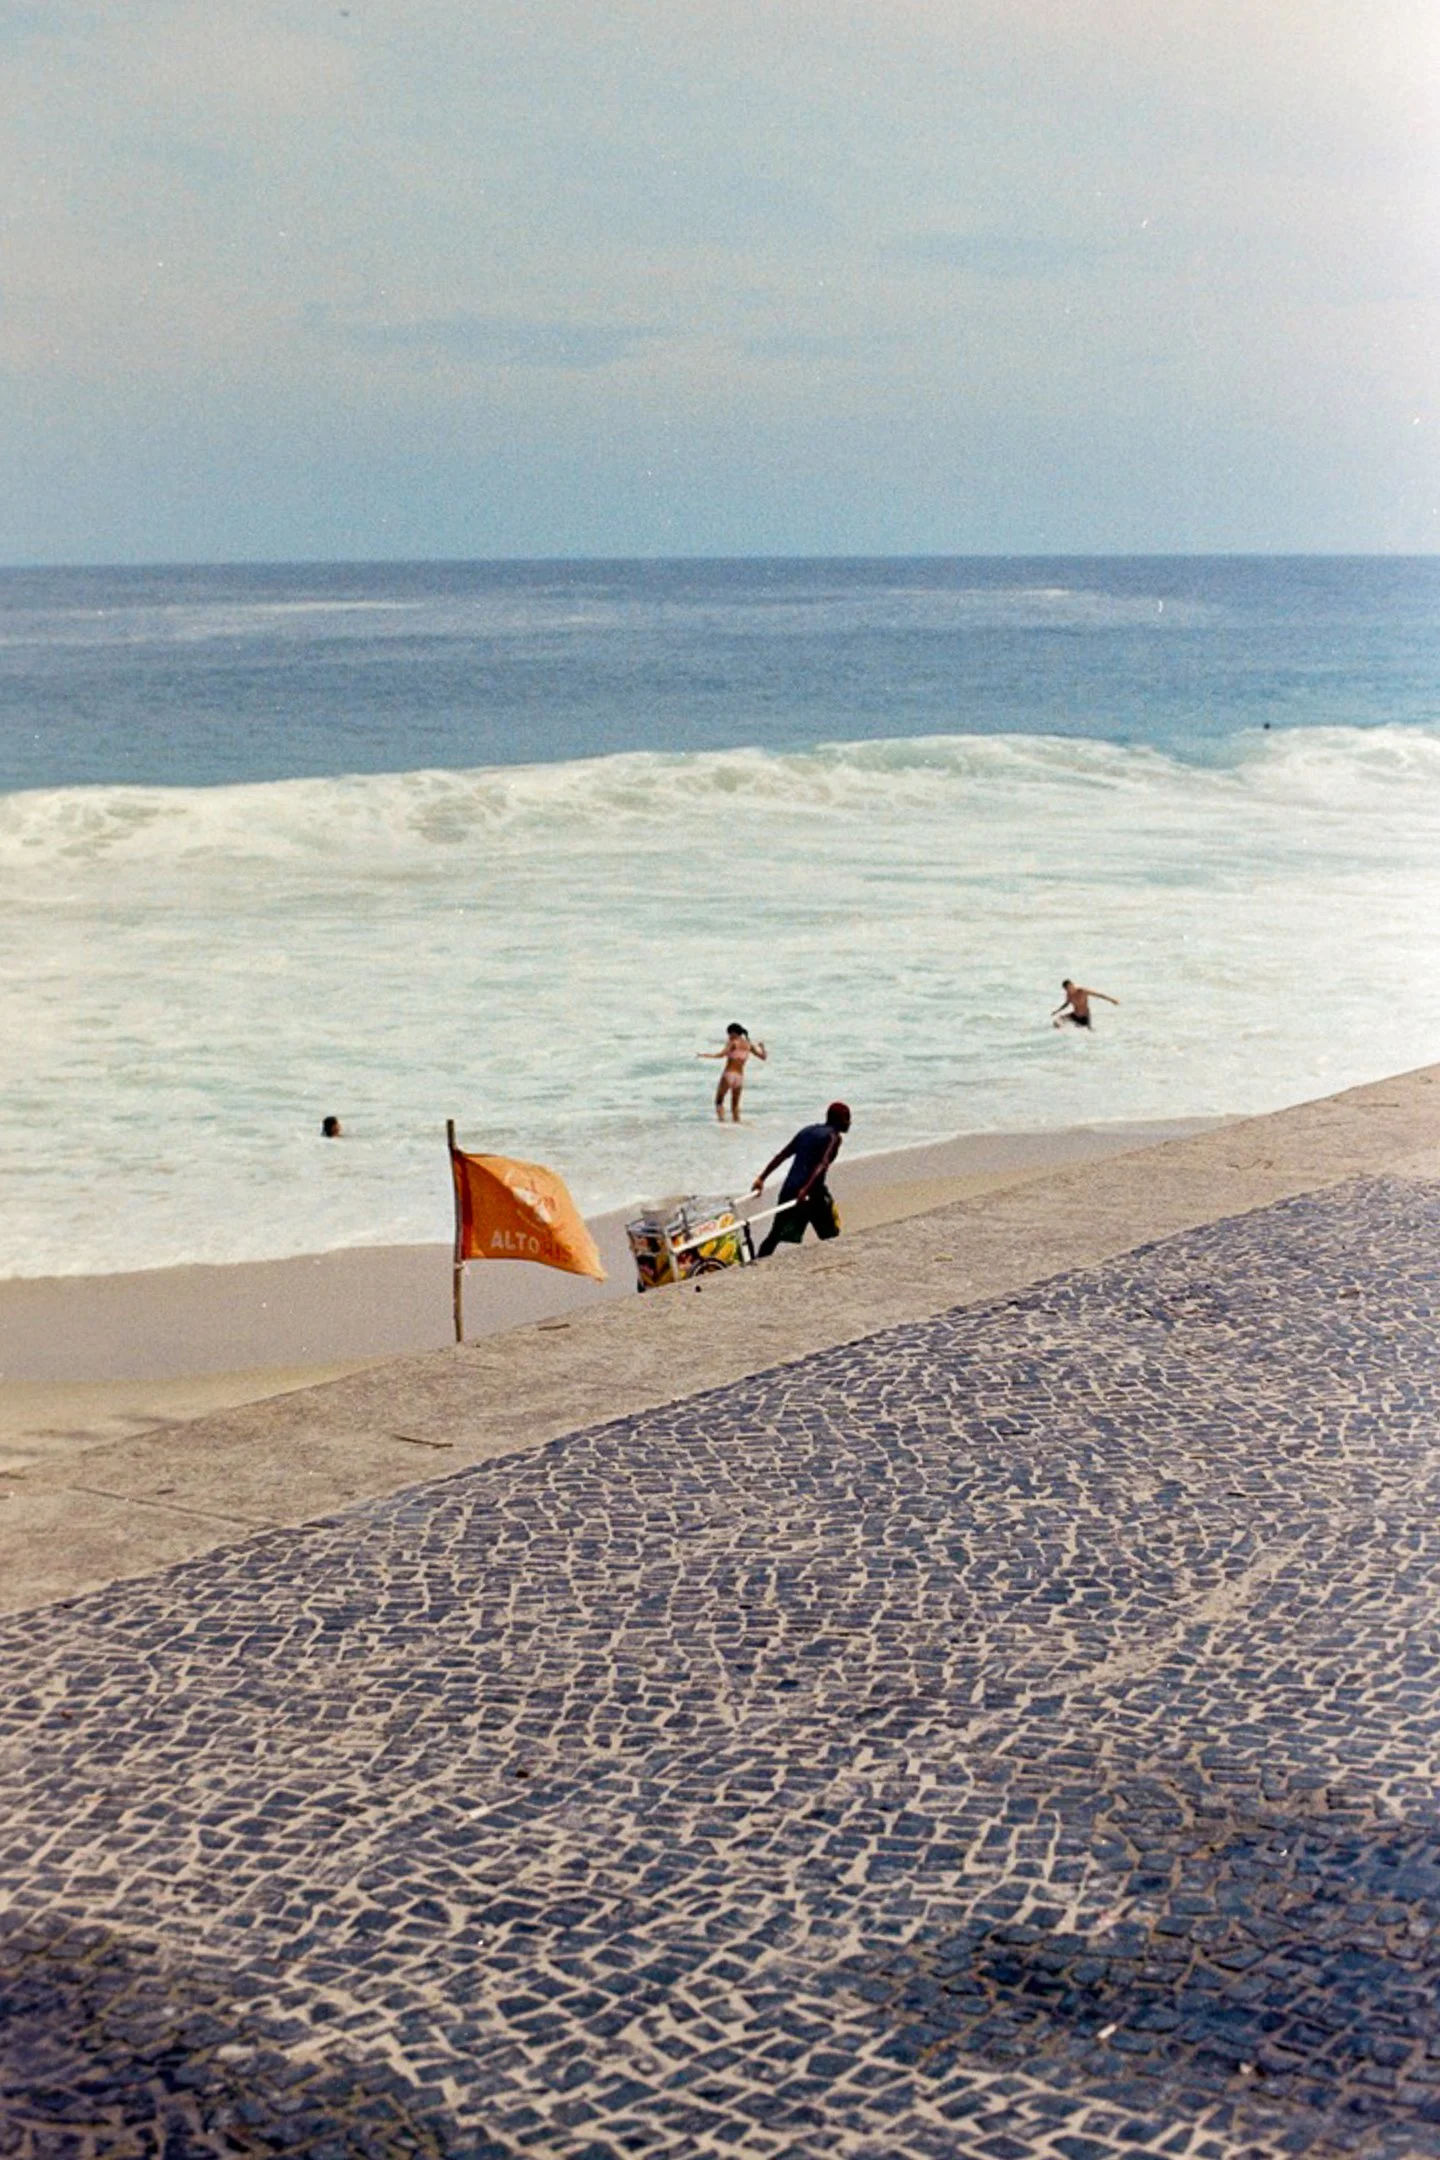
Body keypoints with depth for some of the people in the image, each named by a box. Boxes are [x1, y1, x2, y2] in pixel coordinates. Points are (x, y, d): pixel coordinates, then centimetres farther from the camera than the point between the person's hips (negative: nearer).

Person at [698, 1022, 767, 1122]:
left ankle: (721, 1121, -17)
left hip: (729, 1075, -5)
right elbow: (763, 1057, 14)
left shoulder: (733, 1043, -7)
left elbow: (721, 1054, -22)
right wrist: (762, 1047, 31)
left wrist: (703, 1054, -17)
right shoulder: (749, 1045, 9)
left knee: (719, 1101, 3)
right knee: (735, 1105, 17)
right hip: (740, 1076, 5)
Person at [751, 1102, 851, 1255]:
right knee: (831, 1237, 11)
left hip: (789, 1189, 6)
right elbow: (822, 1164, -17)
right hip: (812, 1191, -6)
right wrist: (806, 1189, -28)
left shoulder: (807, 1131, 20)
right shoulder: (834, 1137, -1)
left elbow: (781, 1156, 15)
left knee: (776, 1234, 7)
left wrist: (761, 1178, 14)